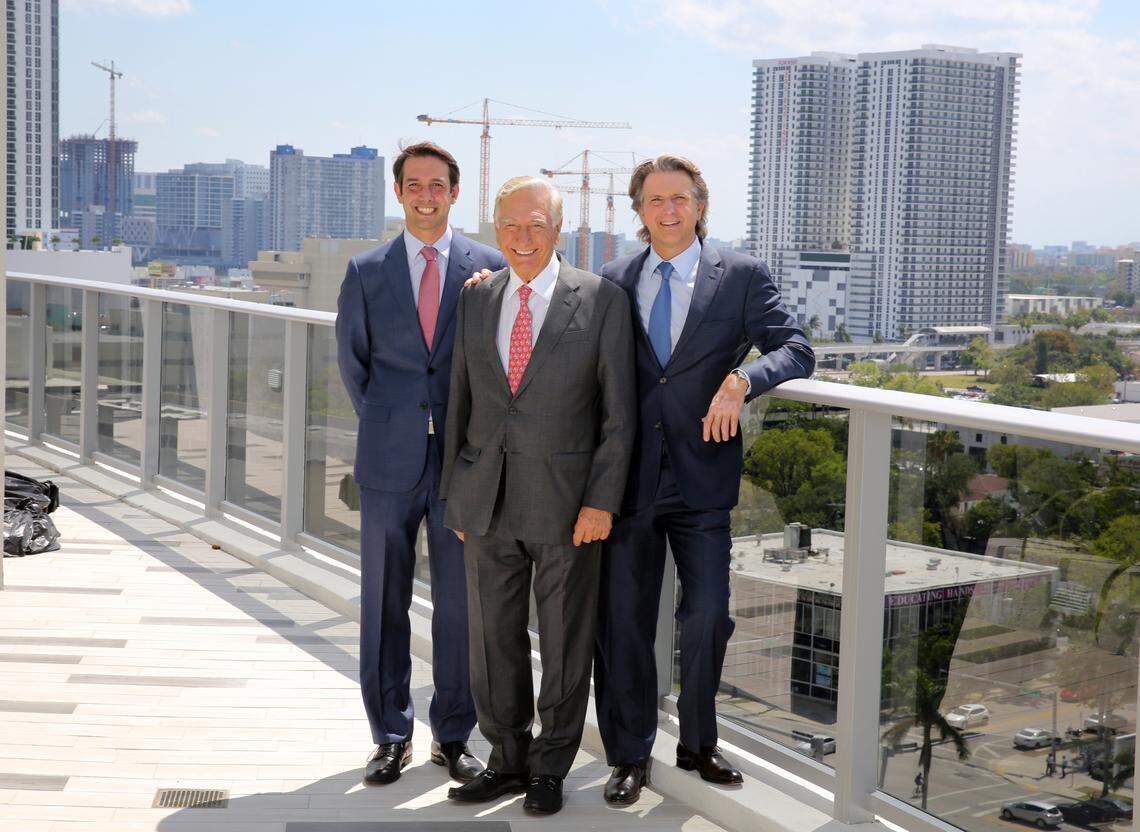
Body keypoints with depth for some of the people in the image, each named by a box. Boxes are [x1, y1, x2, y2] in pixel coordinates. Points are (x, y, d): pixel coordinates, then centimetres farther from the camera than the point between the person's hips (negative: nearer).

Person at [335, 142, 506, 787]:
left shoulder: (491, 267, 3)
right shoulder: (367, 272, 6)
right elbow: (352, 361, 14)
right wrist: (384, 428, 11)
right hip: (389, 465, 1)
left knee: (460, 602, 5)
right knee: (385, 604, 6)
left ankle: (453, 737, 18)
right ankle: (391, 737, 18)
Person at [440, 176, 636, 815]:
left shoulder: (602, 300, -5)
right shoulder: (477, 300, 8)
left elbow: (619, 412, -6)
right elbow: (462, 400, 12)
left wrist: (603, 500, -12)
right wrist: (455, 493, 10)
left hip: (566, 501, -4)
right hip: (488, 499, 4)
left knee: (565, 643, 7)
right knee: (493, 637, 11)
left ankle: (550, 768, 23)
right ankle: (508, 761, 26)